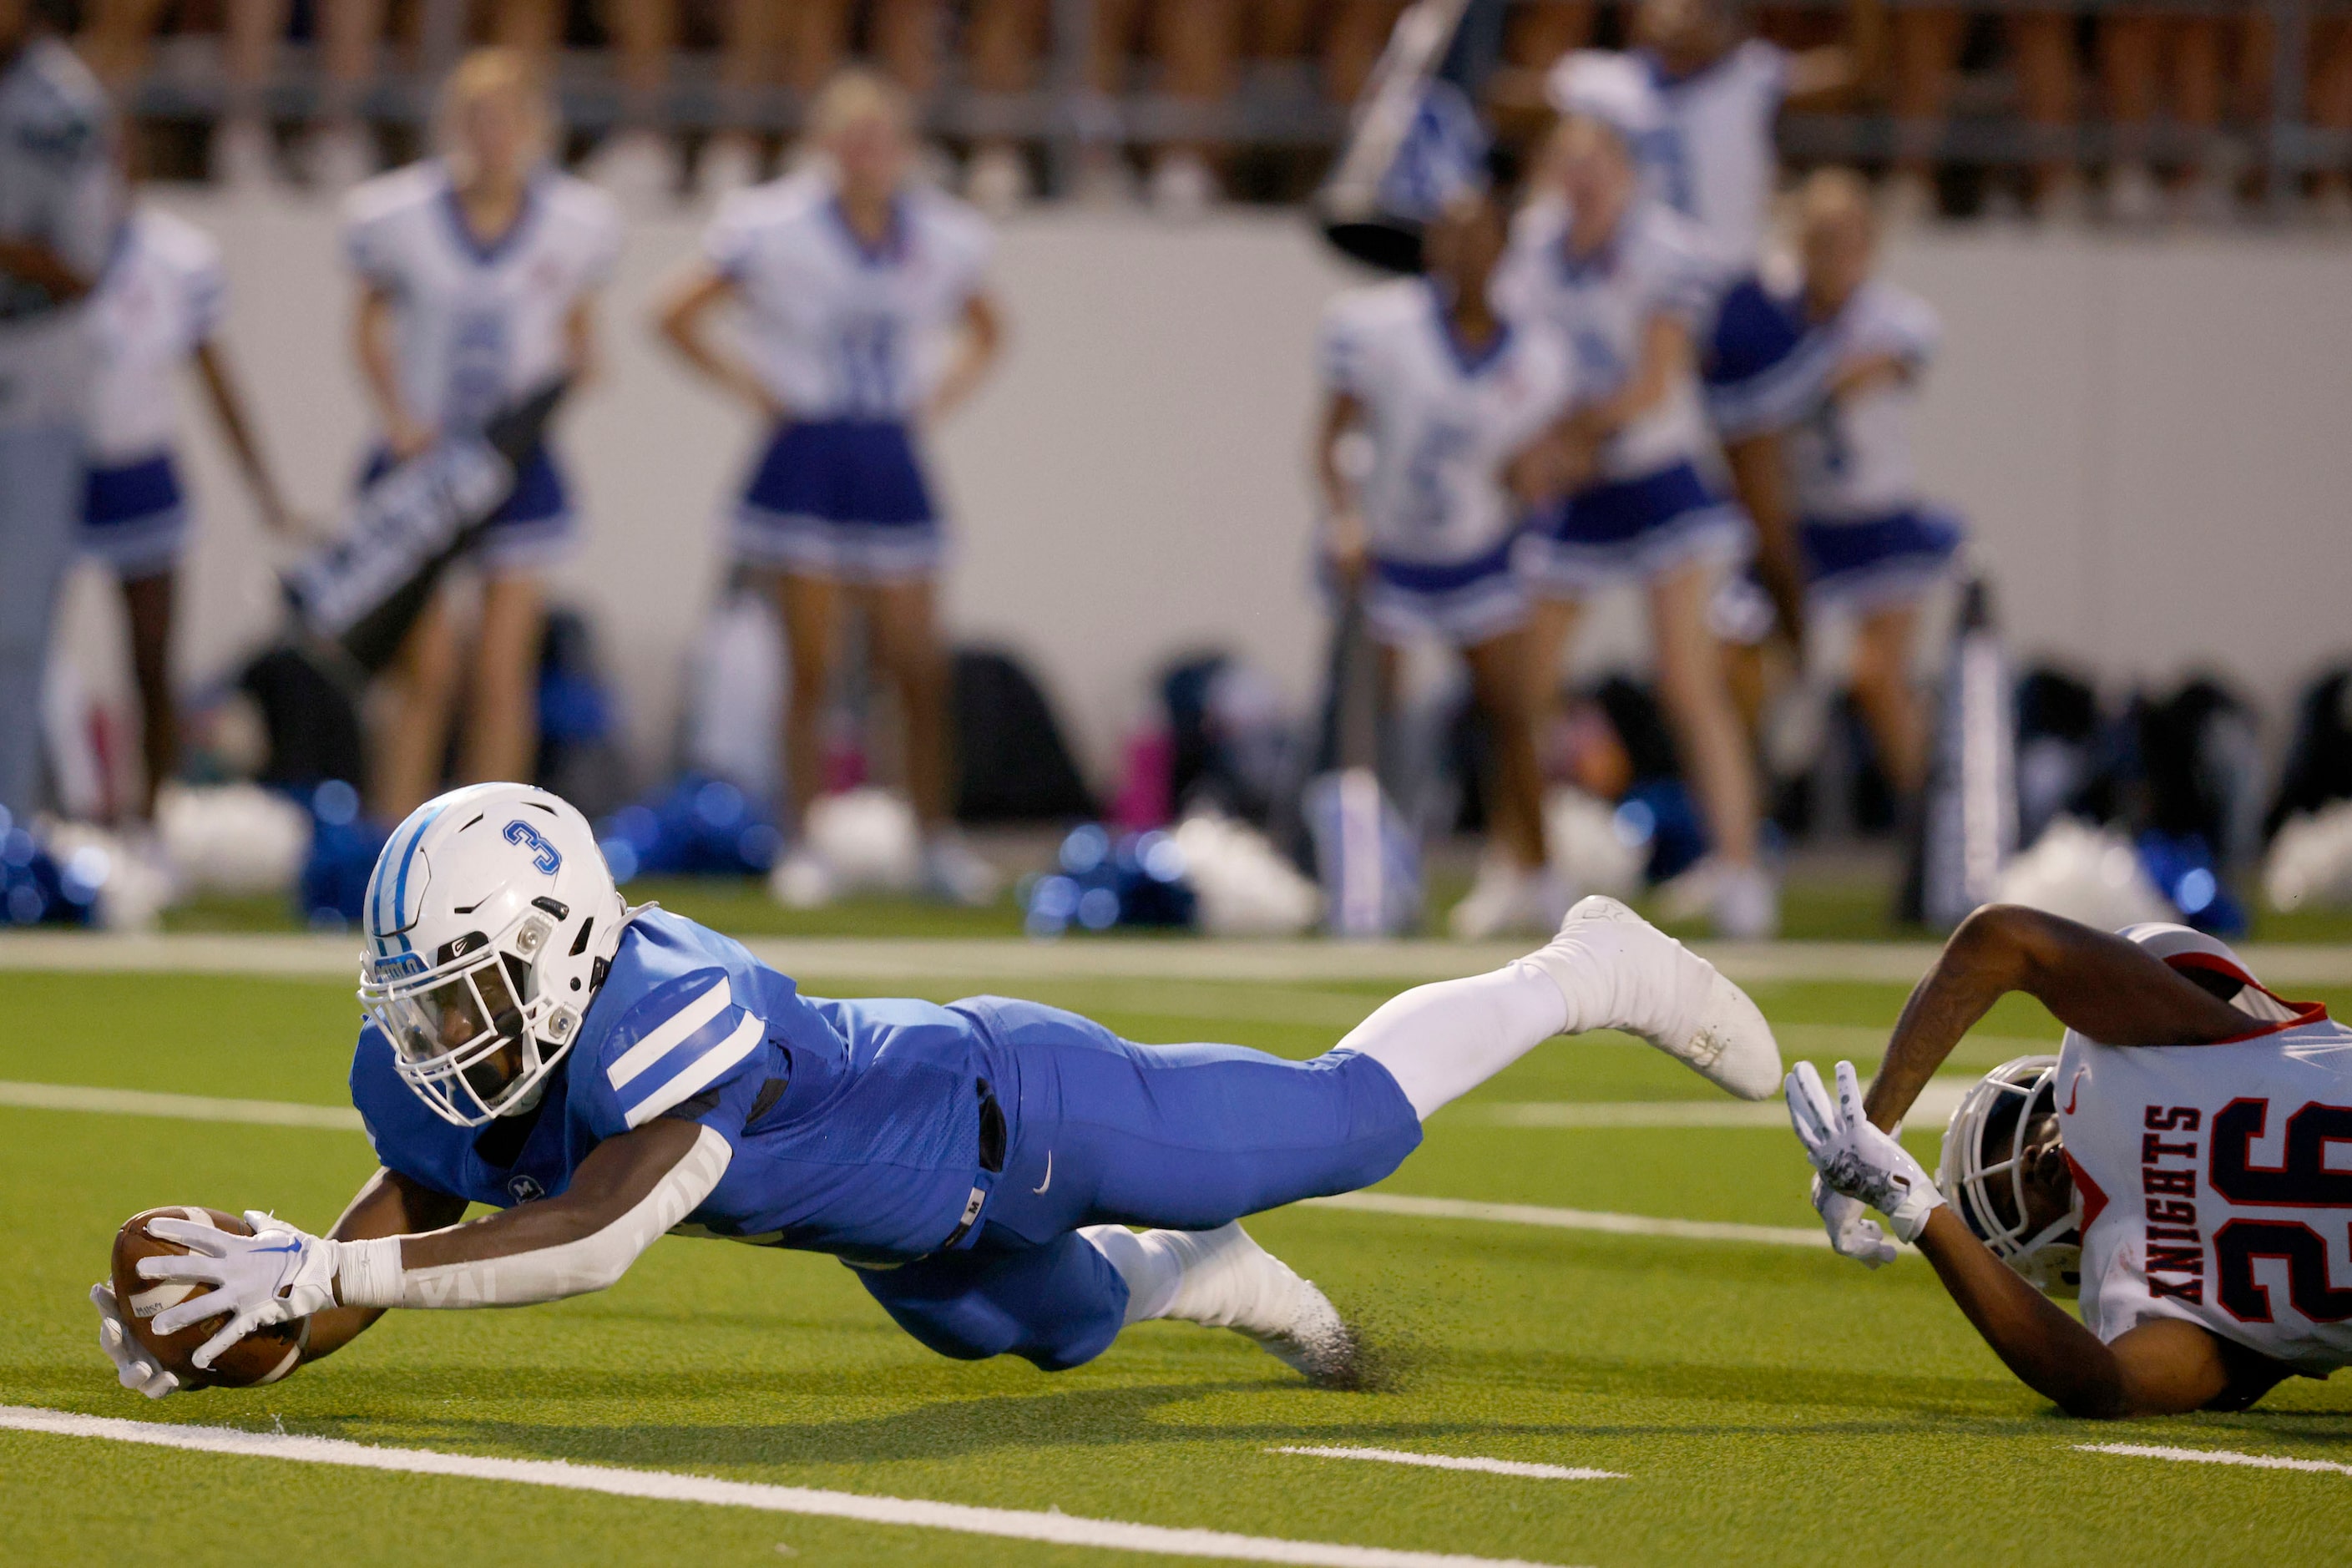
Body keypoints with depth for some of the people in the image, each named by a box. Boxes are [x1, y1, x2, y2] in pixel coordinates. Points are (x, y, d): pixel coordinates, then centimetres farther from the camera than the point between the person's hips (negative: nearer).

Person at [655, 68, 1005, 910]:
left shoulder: (943, 237, 4)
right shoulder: (774, 228, -7)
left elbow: (984, 331, 22)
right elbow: (678, 316, 0)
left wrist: (940, 397, 7)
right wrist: (753, 388, -5)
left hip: (891, 462, 3)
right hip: (807, 458, -3)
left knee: (918, 668, 2)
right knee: (813, 667, -3)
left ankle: (938, 841, 13)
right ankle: (805, 848, 5)